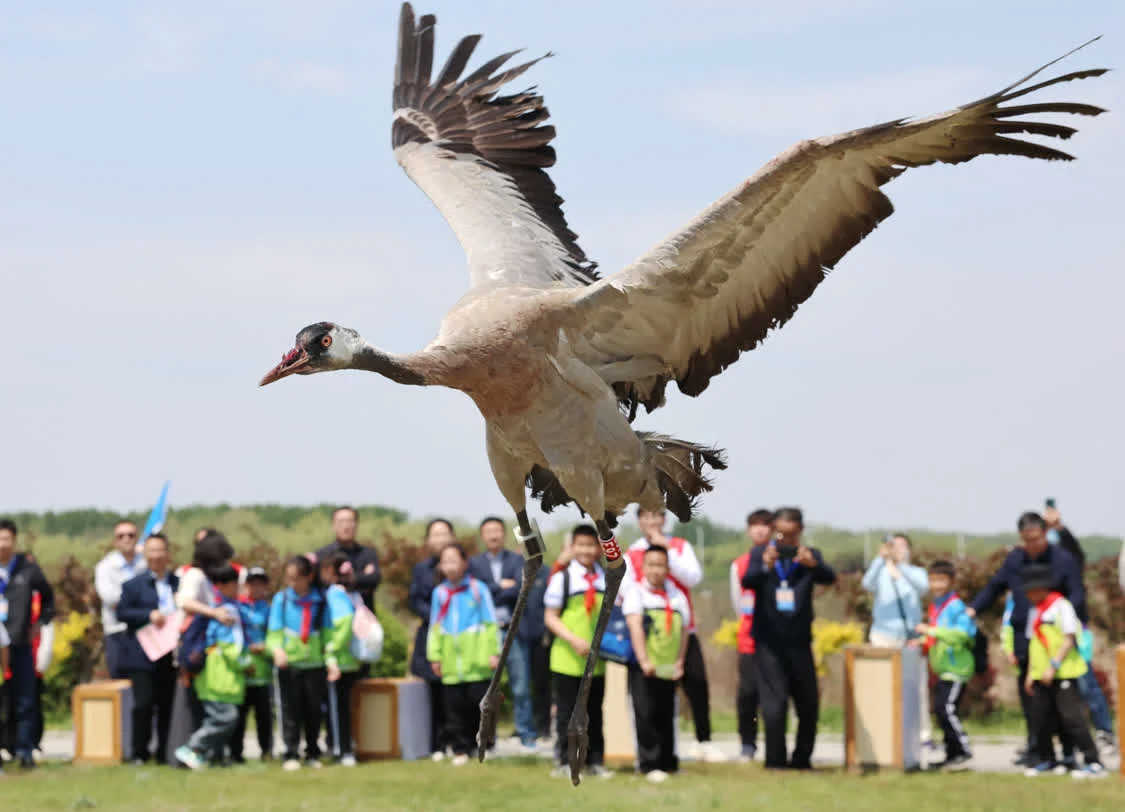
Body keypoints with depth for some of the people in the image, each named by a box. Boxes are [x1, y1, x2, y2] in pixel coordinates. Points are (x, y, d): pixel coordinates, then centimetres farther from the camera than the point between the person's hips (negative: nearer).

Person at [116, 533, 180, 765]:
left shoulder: (179, 583, 11)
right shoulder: (133, 584, 3)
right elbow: (121, 613, -4)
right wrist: (149, 615, -15)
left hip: (169, 656, 3)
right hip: (142, 657, -3)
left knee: (166, 705, 6)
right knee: (143, 703, -8)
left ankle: (163, 752, 13)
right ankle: (139, 752, 1)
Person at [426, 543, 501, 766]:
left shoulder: (478, 589, 0)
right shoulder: (440, 593, 9)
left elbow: (490, 623, 1)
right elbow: (435, 627, 12)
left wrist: (494, 652, -4)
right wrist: (434, 655, 7)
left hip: (477, 662, -3)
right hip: (451, 664, 3)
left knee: (480, 703, -1)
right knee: (455, 707, 4)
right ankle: (460, 749, 10)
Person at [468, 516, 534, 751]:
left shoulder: (517, 560, 9)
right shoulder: (474, 563, 10)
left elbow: (520, 589, -6)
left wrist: (489, 595, -7)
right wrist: (501, 586, -6)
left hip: (513, 630, 0)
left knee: (521, 687, -2)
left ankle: (526, 736, 3)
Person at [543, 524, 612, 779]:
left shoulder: (606, 579, 10)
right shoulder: (562, 578, -4)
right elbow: (550, 617, -5)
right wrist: (574, 640, -18)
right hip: (567, 659, -4)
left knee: (594, 712, 11)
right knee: (567, 711, 0)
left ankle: (595, 760, 17)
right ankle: (564, 762, 5)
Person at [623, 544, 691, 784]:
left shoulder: (677, 596, 12)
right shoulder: (636, 593, 0)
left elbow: (683, 630, 13)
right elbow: (635, 627, -11)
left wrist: (679, 663, 3)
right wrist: (644, 661, -21)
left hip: (668, 668, 4)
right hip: (643, 668, -4)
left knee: (666, 716, 8)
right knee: (645, 714, -9)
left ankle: (668, 762, 17)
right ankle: (649, 764, -8)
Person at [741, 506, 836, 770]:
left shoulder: (810, 556, 3)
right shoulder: (760, 553, 1)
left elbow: (829, 578, -15)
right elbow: (747, 581, -16)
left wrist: (812, 564, -38)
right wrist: (765, 567, -38)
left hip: (799, 641, 2)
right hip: (769, 641, -2)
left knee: (809, 704, 6)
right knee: (775, 703, -8)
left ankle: (802, 758, 21)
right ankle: (775, 760, -2)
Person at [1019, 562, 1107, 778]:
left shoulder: (1061, 606, -8)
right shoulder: (1034, 611, 15)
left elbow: (1069, 639, -13)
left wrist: (1053, 666, -17)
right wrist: (1030, 673, 13)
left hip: (1063, 672, -8)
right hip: (1041, 675, 8)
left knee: (1072, 716, -12)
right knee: (1040, 718, 9)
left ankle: (1093, 762, -10)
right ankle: (1046, 760, 25)